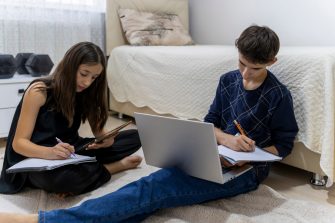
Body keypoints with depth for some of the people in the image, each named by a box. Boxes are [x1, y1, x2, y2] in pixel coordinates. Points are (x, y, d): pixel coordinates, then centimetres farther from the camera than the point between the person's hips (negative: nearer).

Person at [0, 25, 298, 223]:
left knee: (153, 188, -27)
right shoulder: (228, 80, 8)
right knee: (152, 187, -23)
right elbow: (210, 123, 11)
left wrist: (248, 154, -16)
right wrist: (226, 139, -11)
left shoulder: (278, 96, -8)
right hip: (212, 157, 6)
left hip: (244, 171, -6)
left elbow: (283, 145, -1)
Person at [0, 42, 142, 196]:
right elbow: (19, 143, -16)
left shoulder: (85, 93, 3)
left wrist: (107, 139, -22)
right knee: (57, 177, -43)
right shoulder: (39, 91, -14)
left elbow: (99, 130, 4)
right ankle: (117, 166, -16)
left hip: (71, 154, 6)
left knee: (134, 138, -5)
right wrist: (50, 153, -37)